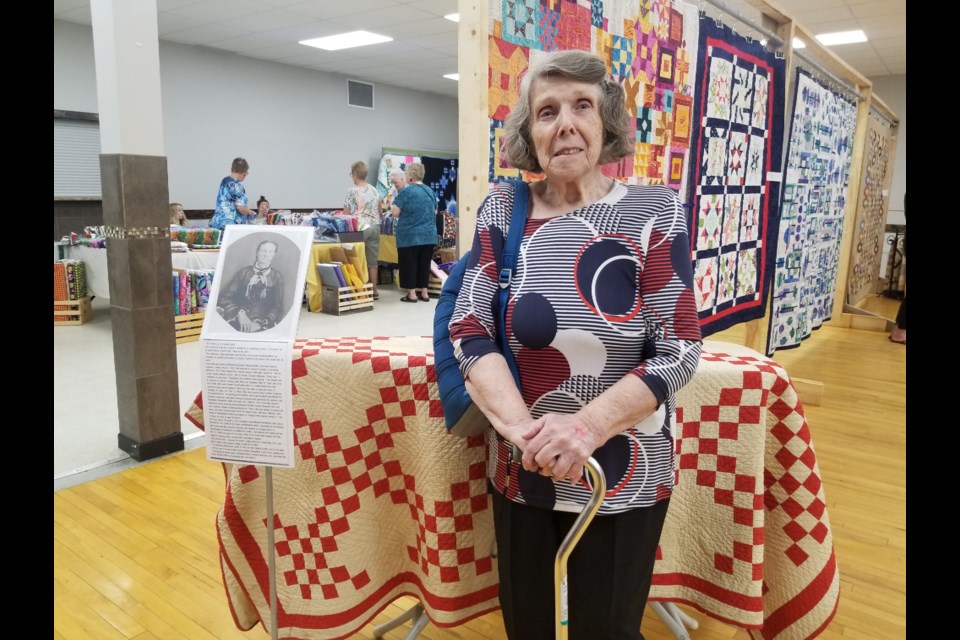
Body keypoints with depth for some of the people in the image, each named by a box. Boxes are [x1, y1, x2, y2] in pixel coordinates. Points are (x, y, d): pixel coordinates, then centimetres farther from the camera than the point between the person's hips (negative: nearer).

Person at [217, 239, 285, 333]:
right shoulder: (244, 272, 13)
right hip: (237, 321, 2)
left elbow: (278, 308, 4)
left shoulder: (278, 277, 9)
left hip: (261, 326, -2)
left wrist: (260, 324, -12)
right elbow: (226, 297, 6)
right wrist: (239, 313, -13)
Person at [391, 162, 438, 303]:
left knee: (409, 264, 3)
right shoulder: (430, 191, 7)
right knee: (424, 264, 10)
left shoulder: (406, 191, -11)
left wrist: (392, 205, 9)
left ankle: (412, 294, 5)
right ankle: (424, 293, 14)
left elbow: (396, 213, -11)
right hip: (429, 235, 6)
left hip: (410, 236, -5)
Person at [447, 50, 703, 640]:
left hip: (625, 475, -1)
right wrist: (522, 427, -25)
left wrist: (587, 427, -26)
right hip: (520, 471, 2)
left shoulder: (655, 211, -9)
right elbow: (469, 331, -9)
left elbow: (678, 349, -12)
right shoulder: (503, 209, -3)